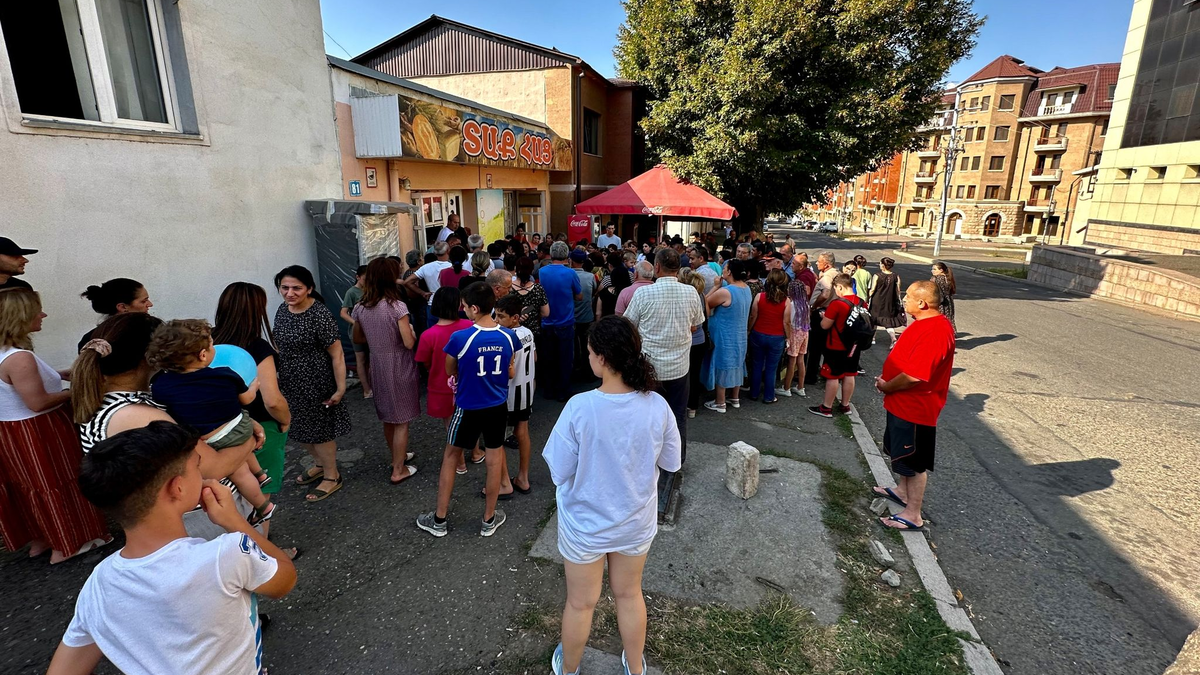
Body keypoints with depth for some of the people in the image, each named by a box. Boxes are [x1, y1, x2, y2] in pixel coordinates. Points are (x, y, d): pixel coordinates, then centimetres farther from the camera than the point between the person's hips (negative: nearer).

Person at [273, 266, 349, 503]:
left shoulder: (319, 315, -23)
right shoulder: (282, 309, 0)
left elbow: (337, 354, -21)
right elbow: (282, 346, 13)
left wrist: (340, 388, -20)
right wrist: (277, 379, 17)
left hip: (315, 382, -7)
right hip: (290, 382, 8)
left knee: (319, 429, 8)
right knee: (299, 428, 21)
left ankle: (332, 476, 28)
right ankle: (320, 464, 45)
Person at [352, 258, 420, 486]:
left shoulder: (360, 307, -1)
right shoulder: (397, 307, -20)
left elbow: (357, 338, 12)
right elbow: (409, 343, -20)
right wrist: (411, 330, 0)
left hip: (378, 366, 6)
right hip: (399, 368, -6)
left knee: (387, 417, 22)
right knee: (401, 420, 7)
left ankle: (397, 457, 41)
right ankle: (398, 471, 16)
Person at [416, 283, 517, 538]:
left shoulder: (460, 338, -21)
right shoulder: (508, 337, -9)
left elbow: (450, 370, -3)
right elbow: (510, 373, 4)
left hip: (468, 407, -3)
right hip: (498, 407, 3)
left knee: (450, 457, 16)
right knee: (494, 461, 14)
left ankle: (439, 520, 28)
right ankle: (489, 520, 28)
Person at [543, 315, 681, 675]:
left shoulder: (580, 407, -29)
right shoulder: (657, 406, -21)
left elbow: (559, 472, -19)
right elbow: (671, 463, -7)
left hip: (585, 526, -2)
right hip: (636, 523, 3)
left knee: (580, 603, 23)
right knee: (630, 595, 28)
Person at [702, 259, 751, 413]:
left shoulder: (724, 292, -25)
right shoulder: (747, 289, 2)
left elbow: (705, 303, -13)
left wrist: (716, 286, -9)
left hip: (724, 337, -8)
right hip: (739, 335, 8)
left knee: (722, 367, 4)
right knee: (735, 365, 19)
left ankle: (720, 403, 15)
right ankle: (735, 399, 33)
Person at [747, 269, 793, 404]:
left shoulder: (759, 296, -11)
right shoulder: (786, 301, -12)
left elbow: (753, 317, -5)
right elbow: (786, 323, -8)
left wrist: (748, 331, 9)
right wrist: (788, 338, 5)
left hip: (758, 335, 1)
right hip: (777, 338, -1)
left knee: (756, 366, 15)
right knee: (771, 368, 10)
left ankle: (754, 394, 24)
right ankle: (768, 397, 19)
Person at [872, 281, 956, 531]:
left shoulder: (934, 332, -29)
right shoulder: (926, 323, 5)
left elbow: (914, 375, -31)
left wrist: (887, 387, -15)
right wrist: (887, 378, 3)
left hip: (915, 408, -10)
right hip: (903, 404, 10)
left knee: (914, 462, 3)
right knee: (902, 452, 26)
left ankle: (913, 515, 17)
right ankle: (903, 491, 45)